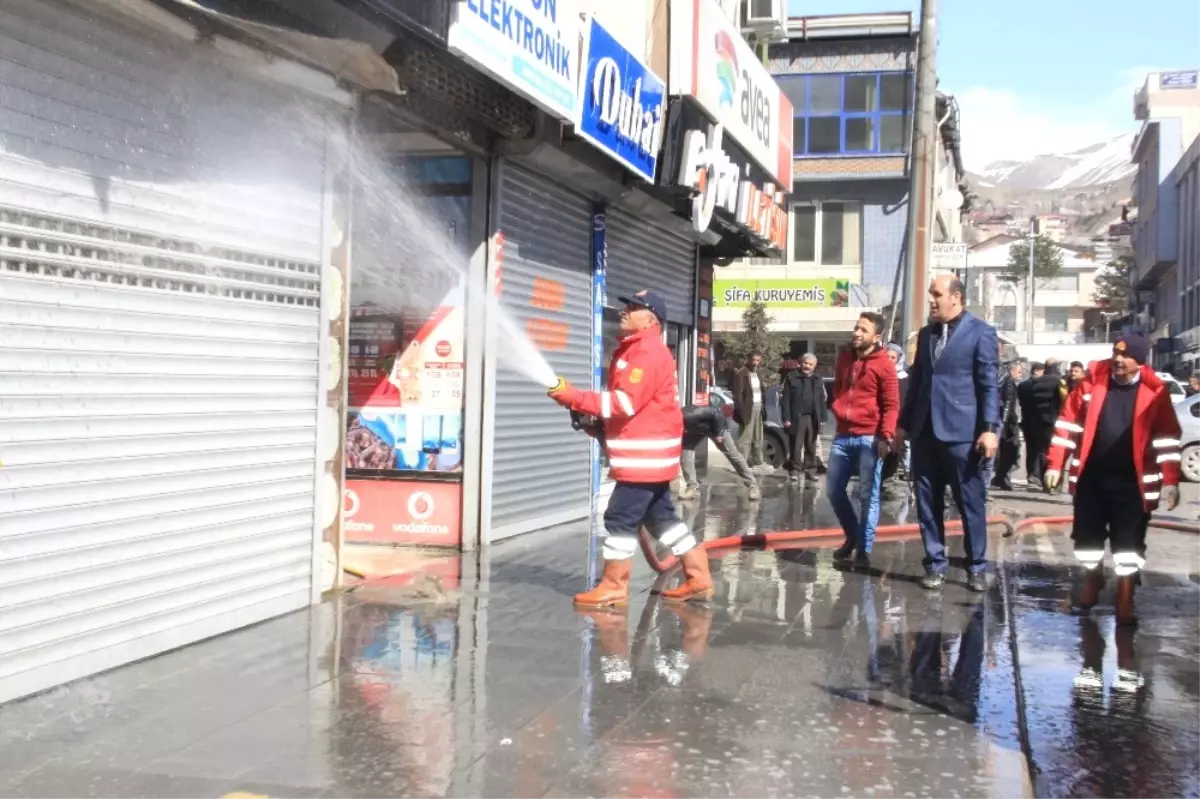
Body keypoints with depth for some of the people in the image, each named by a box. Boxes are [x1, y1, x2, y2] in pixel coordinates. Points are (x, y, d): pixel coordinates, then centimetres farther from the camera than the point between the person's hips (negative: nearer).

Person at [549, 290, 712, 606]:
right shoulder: (633, 350, 18)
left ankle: (614, 587, 3)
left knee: (620, 518, -5)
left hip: (645, 453, -10)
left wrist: (572, 396, -22)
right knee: (661, 516, 14)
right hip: (646, 453, 10)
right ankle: (698, 579, 18)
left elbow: (626, 402, -23)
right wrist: (597, 423, 6)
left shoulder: (648, 352, -16)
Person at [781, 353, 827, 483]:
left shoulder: (818, 379, 11)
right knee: (796, 446, -2)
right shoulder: (791, 377, -2)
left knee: (811, 447, 9)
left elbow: (822, 400, 11)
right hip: (797, 418, -4)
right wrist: (786, 418, -12)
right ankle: (794, 471, 3)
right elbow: (785, 399, -5)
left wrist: (822, 418, 4)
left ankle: (811, 470, 16)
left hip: (813, 418, 4)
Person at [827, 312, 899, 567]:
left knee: (868, 495, -2)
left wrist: (886, 436, -18)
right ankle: (852, 536, 28)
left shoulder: (883, 364, -7)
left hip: (869, 438, -6)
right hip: (843, 435, 6)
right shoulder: (844, 359, 11)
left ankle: (864, 549, 6)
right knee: (834, 490, 9)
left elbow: (892, 405, -9)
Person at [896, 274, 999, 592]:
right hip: (925, 431, 5)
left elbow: (988, 384, -6)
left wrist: (989, 429, -14)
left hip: (962, 432, -5)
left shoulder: (980, 332, -2)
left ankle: (977, 567, 14)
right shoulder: (925, 333, 15)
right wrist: (904, 423, 16)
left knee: (970, 502, 3)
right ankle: (936, 564, 17)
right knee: (928, 503, 7)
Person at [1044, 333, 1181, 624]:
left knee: (1129, 540, 1)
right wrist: (1056, 464, -1)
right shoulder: (1093, 382, -3)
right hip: (1091, 476, 2)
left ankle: (1125, 599, 12)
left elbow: (1167, 437, -4)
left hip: (1131, 481, -2)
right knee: (1088, 533, 13)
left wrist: (1170, 480, -11)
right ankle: (1093, 578, 37)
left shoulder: (1154, 392, -6)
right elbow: (1068, 422, 1)